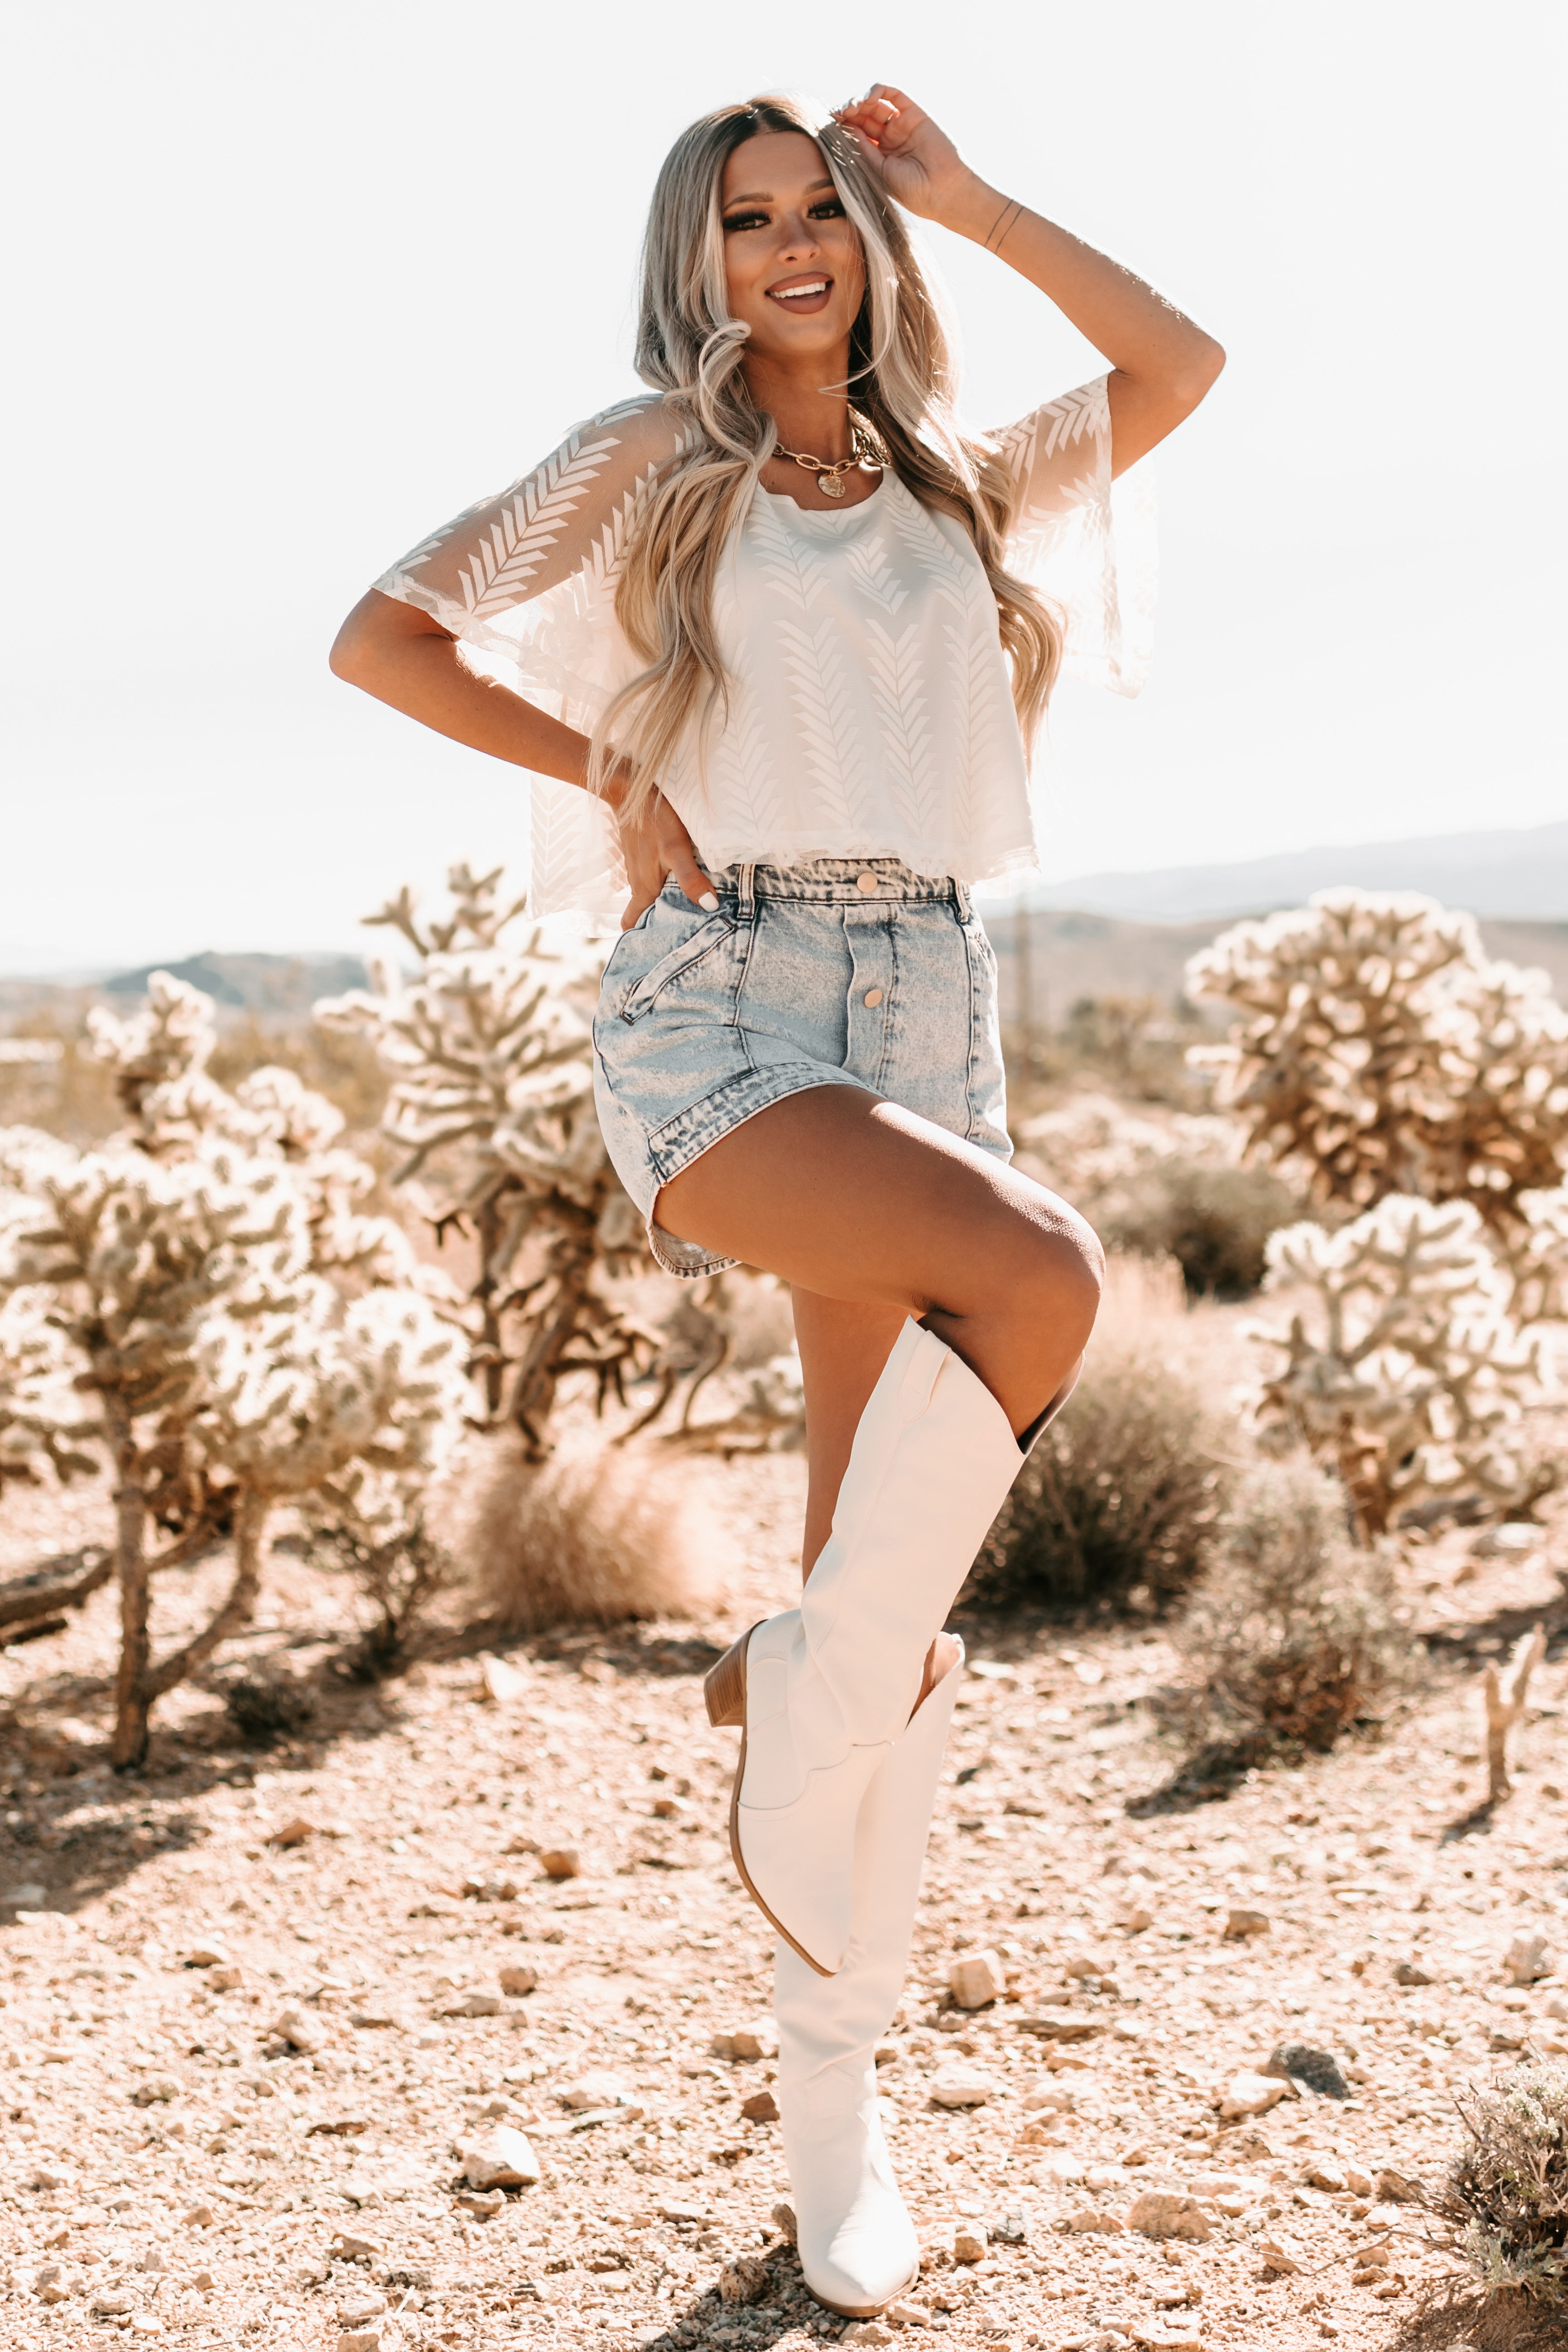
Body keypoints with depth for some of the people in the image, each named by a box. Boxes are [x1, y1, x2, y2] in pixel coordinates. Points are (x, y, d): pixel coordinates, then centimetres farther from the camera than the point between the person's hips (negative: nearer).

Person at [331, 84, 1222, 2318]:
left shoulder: (959, 485, 17)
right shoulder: (645, 466, 8)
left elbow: (1180, 364, 24)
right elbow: (382, 637, 8)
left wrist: (973, 204, 20)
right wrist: (616, 777, -1)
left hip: (927, 1001, 4)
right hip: (715, 1002, -4)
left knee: (894, 1589, 1)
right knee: (1039, 1275, -32)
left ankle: (833, 2091, 14)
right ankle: (808, 1695, -10)